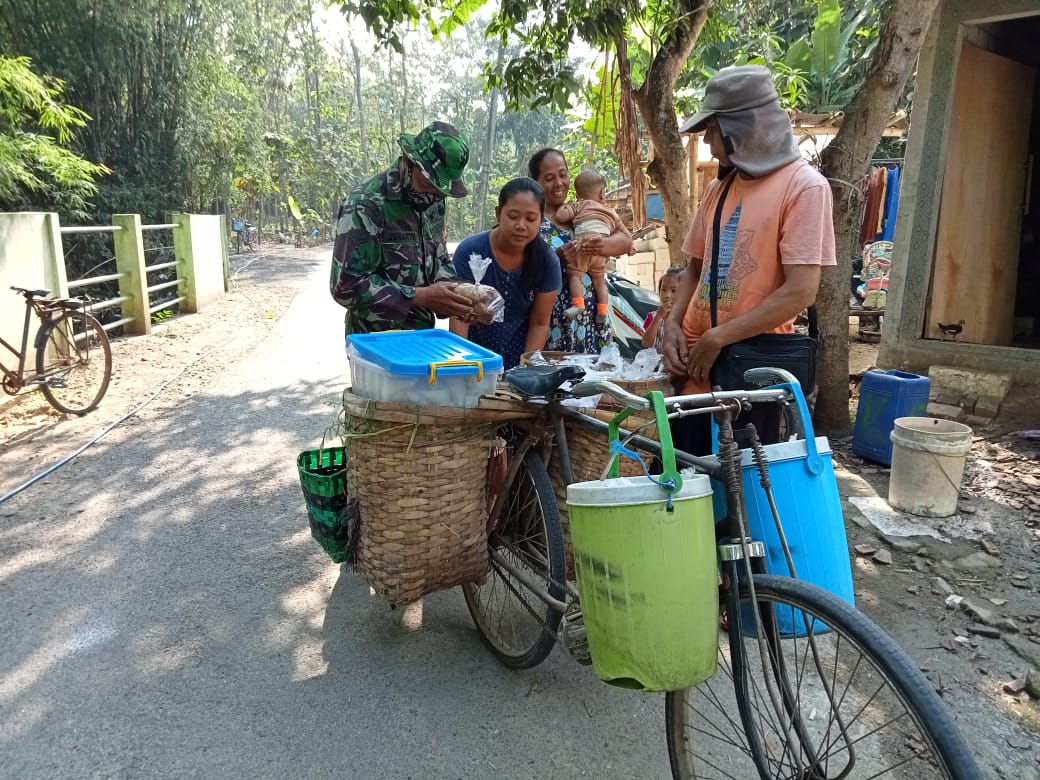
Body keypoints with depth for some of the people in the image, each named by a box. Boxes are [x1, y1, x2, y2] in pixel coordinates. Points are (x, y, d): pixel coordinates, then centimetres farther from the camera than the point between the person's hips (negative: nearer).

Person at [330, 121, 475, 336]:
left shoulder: (433, 201, 3)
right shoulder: (366, 204, -19)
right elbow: (346, 286, -22)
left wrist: (454, 291, -9)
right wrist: (419, 296, -24)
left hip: (421, 337, 7)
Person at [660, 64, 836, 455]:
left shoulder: (804, 186, -9)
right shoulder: (719, 187, 11)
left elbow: (800, 291, -17)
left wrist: (717, 339, -15)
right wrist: (673, 324, 1)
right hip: (698, 362, 6)